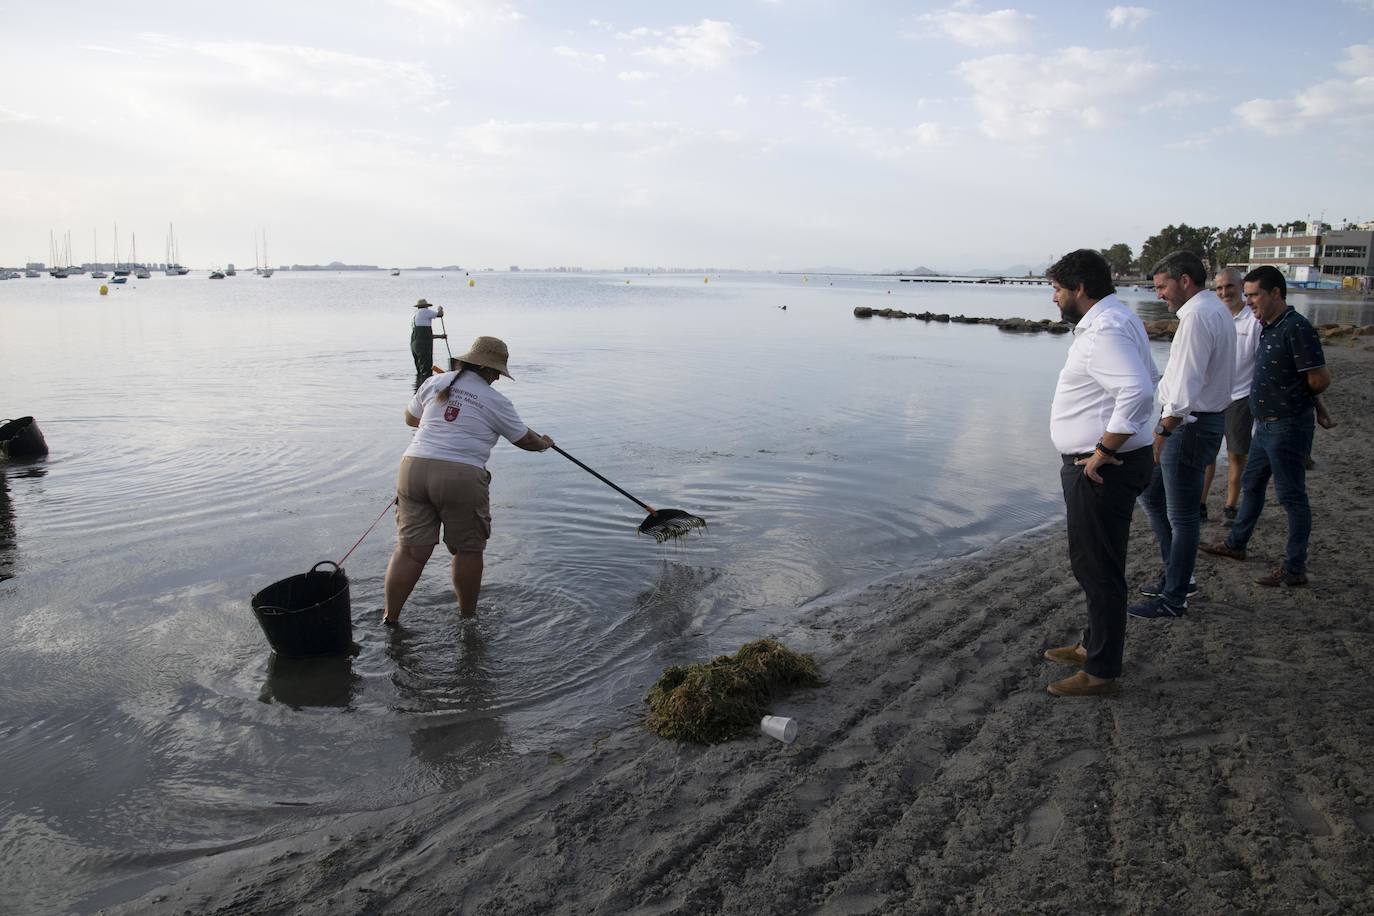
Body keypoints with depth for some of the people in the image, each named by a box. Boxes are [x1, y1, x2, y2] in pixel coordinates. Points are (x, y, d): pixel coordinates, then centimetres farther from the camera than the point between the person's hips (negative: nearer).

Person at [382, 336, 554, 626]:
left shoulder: (435, 382, 15)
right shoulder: (495, 401, 5)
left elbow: (410, 418, 27)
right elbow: (524, 440, 15)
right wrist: (543, 443, 36)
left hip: (414, 467, 4)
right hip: (461, 477, -4)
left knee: (410, 550, 8)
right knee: (468, 550, 12)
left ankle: (390, 618, 12)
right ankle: (467, 616, 23)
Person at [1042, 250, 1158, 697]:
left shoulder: (1103, 331, -21)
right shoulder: (1118, 318, 14)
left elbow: (1138, 393, -34)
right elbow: (1147, 380, 26)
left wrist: (1104, 450, -26)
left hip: (1101, 471, -11)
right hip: (1096, 465, 11)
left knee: (1099, 571, -1)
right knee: (1091, 564, 23)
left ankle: (1101, 672, 10)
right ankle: (1094, 645, 38)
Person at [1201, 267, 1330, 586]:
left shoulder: (1296, 328, -19)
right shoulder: (1269, 328, 10)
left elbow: (1321, 379, -20)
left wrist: (1295, 399, -4)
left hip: (1288, 426, -10)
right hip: (1266, 425, 10)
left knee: (1291, 495, -2)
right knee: (1251, 484, 21)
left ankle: (1295, 569, 7)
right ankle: (1236, 544, 37)